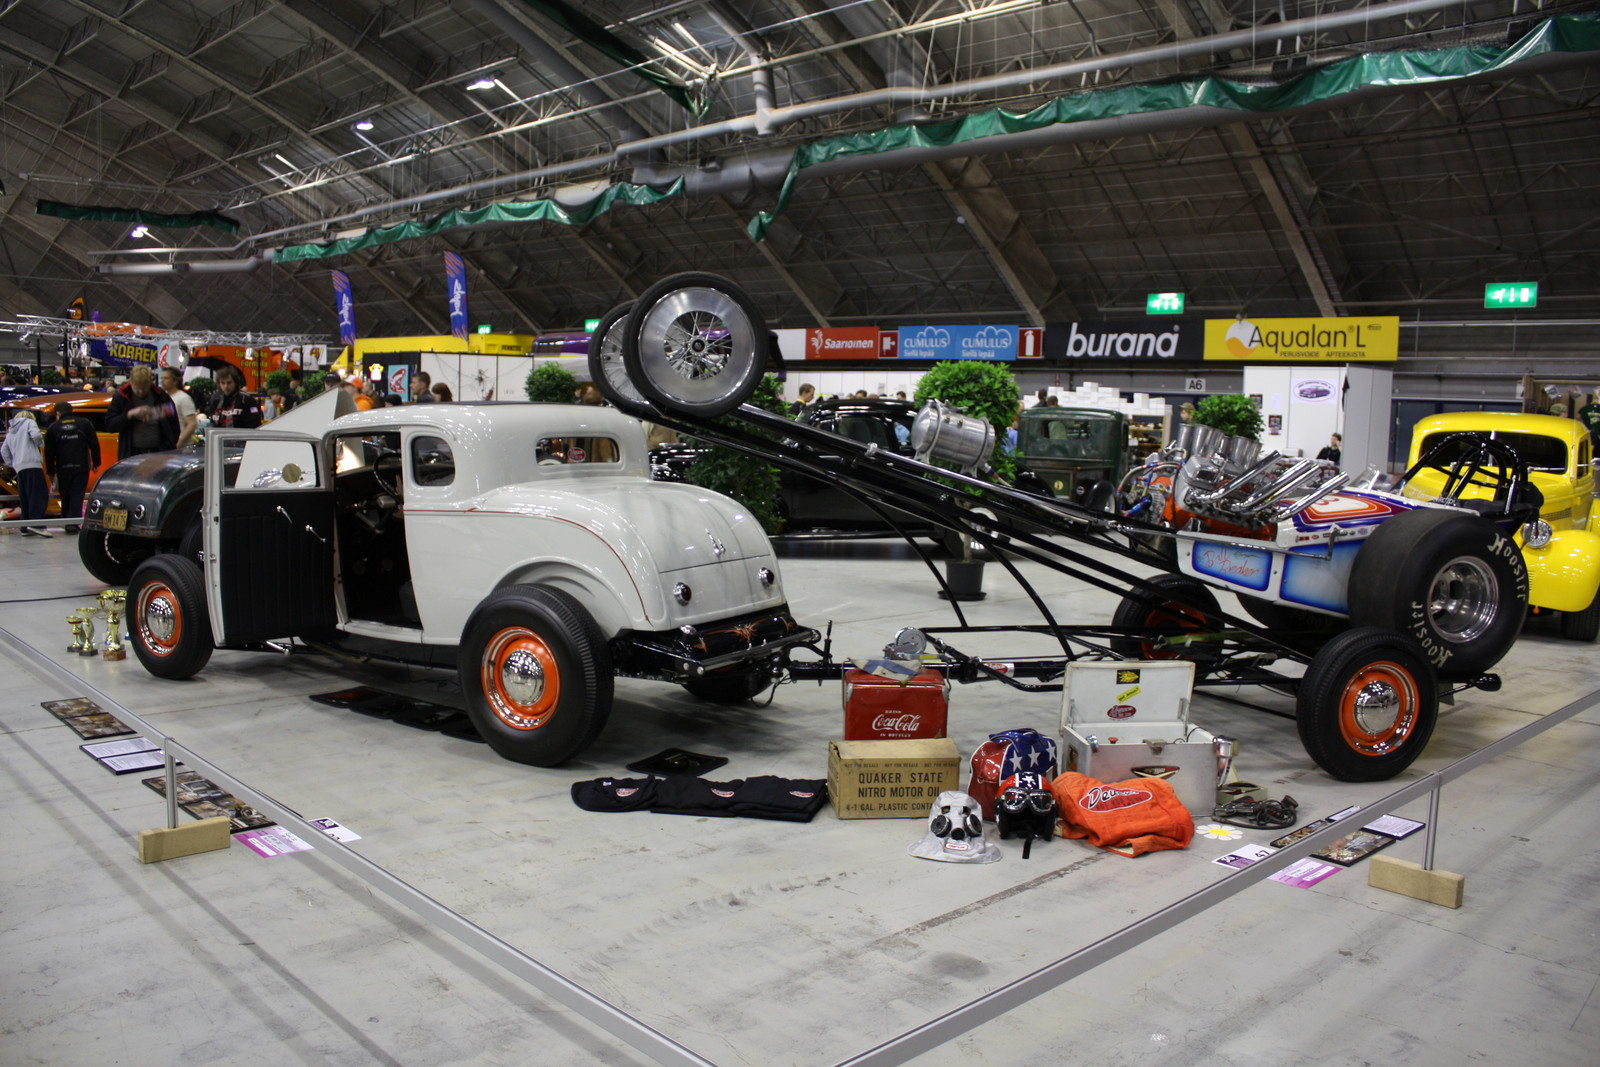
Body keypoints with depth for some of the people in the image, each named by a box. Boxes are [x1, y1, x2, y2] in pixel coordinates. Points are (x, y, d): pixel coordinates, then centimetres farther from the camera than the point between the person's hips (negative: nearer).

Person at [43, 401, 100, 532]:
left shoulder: (53, 427, 6)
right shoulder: (85, 423, 5)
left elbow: (49, 452, 7)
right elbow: (94, 444, 2)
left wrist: (51, 472, 13)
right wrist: (96, 463, 9)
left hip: (63, 468, 1)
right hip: (82, 467, -1)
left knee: (65, 496, 13)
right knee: (77, 495, -3)